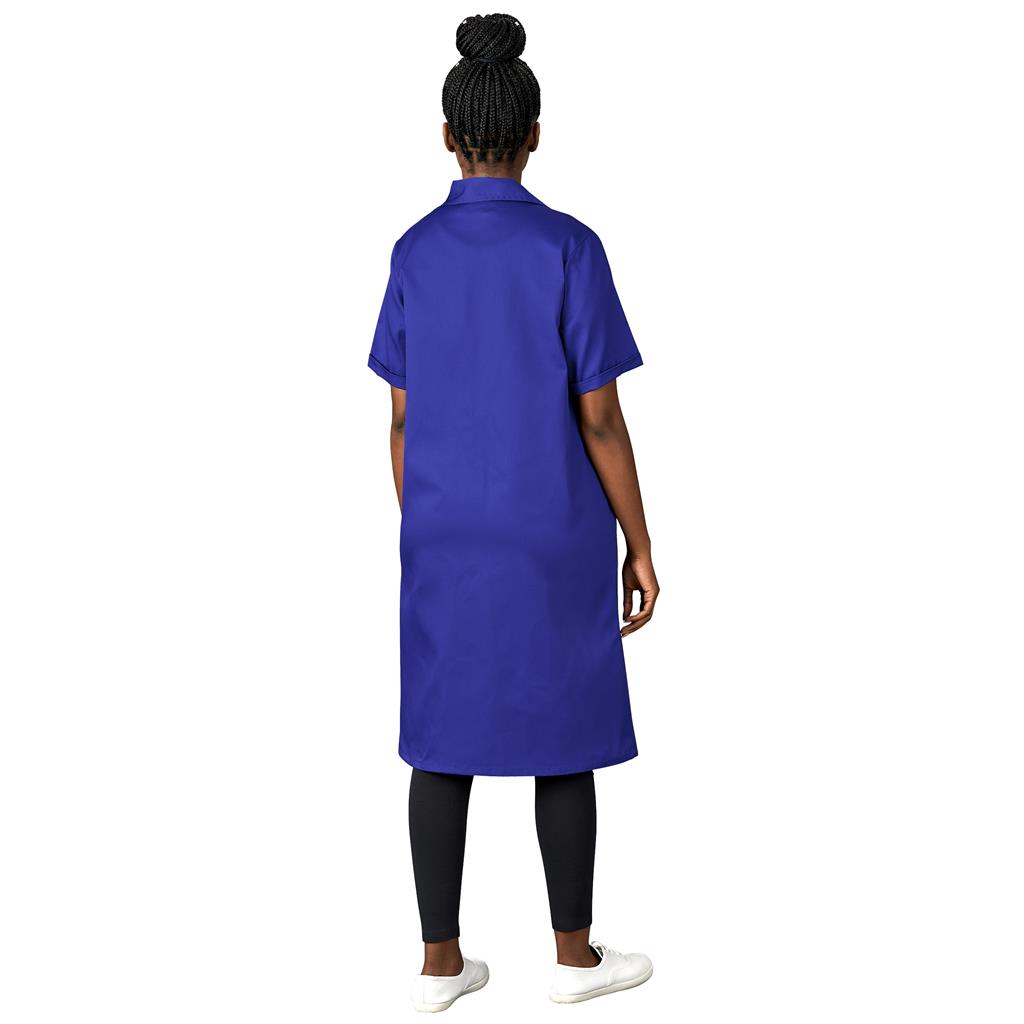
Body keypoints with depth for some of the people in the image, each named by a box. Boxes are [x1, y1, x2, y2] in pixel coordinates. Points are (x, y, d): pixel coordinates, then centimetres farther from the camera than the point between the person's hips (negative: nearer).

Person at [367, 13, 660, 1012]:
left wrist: (417, 542, 12)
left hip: (447, 534, 4)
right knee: (566, 737, 10)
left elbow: (402, 419, 1)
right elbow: (600, 418, -12)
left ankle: (440, 960, 17)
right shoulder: (569, 249, -13)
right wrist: (640, 545, -3)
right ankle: (574, 954, 22)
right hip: (555, 537, -3)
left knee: (446, 738, 11)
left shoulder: (414, 255, -2)